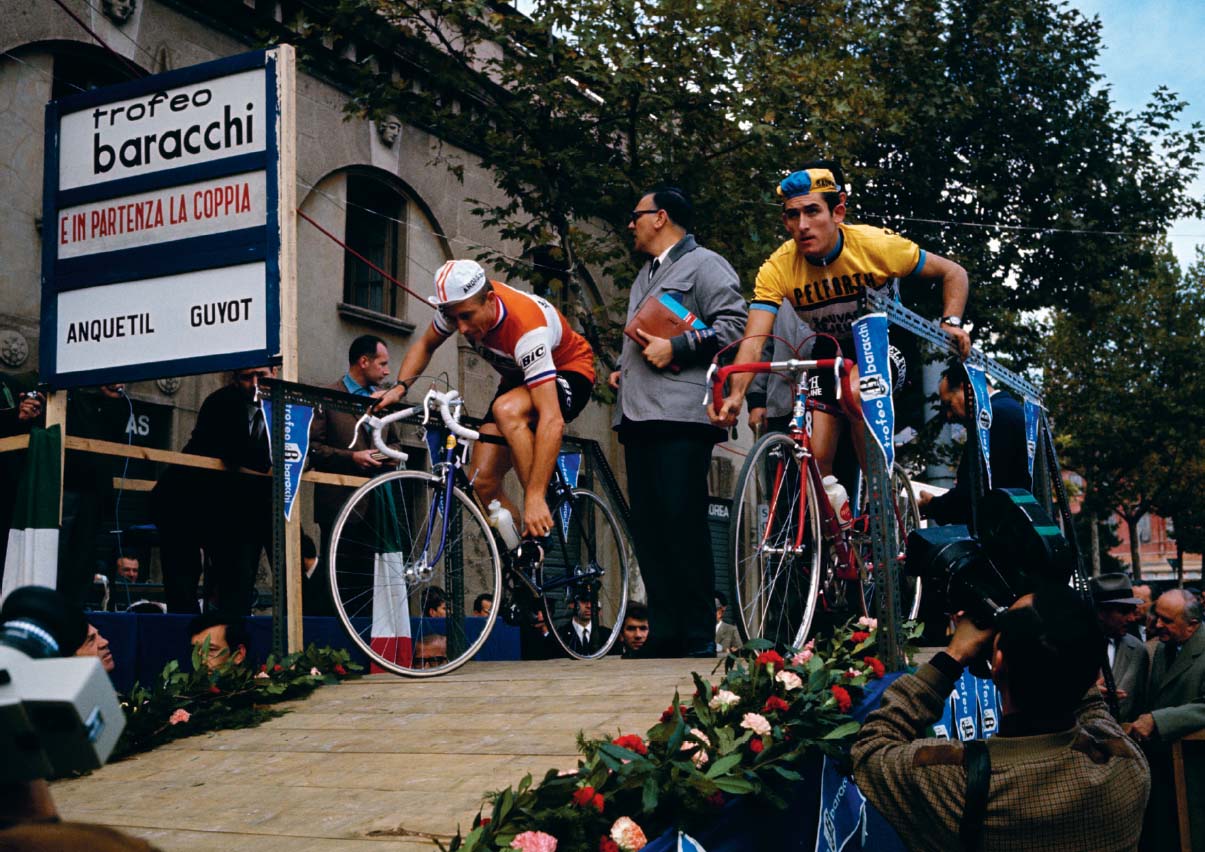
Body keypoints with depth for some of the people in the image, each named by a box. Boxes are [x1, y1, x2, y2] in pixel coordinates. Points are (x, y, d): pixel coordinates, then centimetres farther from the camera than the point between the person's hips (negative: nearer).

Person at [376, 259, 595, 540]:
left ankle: (542, 536, -29)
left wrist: (535, 497, -49)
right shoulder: (460, 304, -18)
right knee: (483, 480, -10)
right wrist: (400, 388, -15)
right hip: (520, 377, 7)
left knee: (507, 410, -38)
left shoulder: (526, 328, -38)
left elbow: (552, 420, -44)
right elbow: (425, 346, 4)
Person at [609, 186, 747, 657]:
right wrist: (622, 370, 21)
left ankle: (699, 639, -7)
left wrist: (676, 348, -15)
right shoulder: (645, 275, 30)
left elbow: (733, 325, -12)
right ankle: (666, 635, 9)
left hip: (680, 415, -9)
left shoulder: (704, 264, 1)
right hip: (638, 416, 9)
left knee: (682, 525, -12)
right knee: (648, 530, 4)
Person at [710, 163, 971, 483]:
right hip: (831, 351, 2)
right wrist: (735, 396, -47)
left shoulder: (876, 244, -25)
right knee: (816, 458, -7)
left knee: (855, 393, -33)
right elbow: (754, 341, -30)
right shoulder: (777, 269, -22)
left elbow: (953, 273, -11)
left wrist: (951, 322, -27)